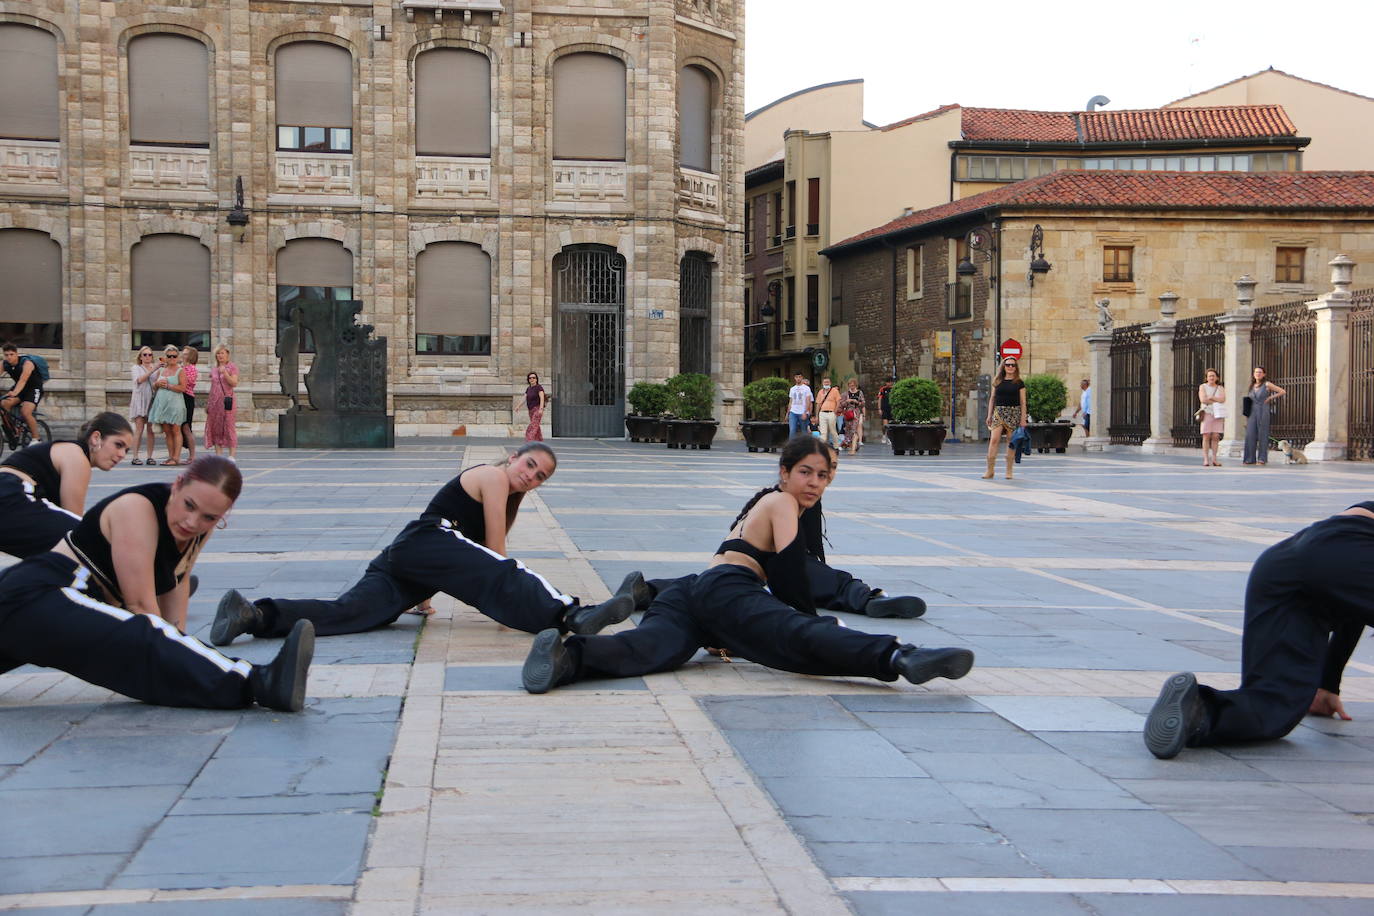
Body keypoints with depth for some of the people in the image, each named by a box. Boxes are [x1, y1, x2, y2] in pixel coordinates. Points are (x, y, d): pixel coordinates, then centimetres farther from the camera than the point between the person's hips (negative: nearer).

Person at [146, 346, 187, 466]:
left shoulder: (180, 371, 0)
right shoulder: (161, 370, 16)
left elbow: (182, 388, -12)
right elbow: (154, 386, 20)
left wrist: (167, 386, -10)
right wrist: (158, 384, -1)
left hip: (174, 402, -6)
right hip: (162, 402, 6)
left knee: (175, 431, -5)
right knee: (166, 431, 5)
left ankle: (176, 458, -6)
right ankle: (170, 456, 9)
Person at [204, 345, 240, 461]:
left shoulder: (232, 367, -1)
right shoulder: (213, 369, 15)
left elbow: (234, 383, -11)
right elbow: (212, 387, 20)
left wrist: (225, 373, -22)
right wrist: (207, 403, 17)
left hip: (227, 400, -6)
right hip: (214, 401, 6)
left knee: (229, 427, -6)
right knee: (215, 427, 3)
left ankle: (232, 455, -5)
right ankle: (218, 455, 7)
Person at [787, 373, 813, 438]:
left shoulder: (806, 388, 0)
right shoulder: (792, 389, 15)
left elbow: (808, 401, -6)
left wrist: (805, 413, -17)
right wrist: (788, 413, 12)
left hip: (803, 413, -3)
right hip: (793, 412, 3)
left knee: (804, 432, 2)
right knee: (792, 430, -10)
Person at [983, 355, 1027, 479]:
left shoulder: (1019, 383, 5)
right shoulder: (997, 382, 10)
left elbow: (1023, 402, 4)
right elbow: (992, 399, 14)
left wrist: (1023, 418, -3)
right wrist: (989, 416, 9)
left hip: (1014, 413, -1)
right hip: (999, 412, 1)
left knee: (1011, 442, 0)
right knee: (994, 439, -10)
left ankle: (1009, 471, 8)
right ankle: (990, 470, -9)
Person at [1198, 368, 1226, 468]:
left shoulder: (1221, 388, 13)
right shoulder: (1202, 387, 7)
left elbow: (1222, 399, -5)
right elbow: (1203, 400, -9)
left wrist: (1210, 397, -8)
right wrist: (1216, 401, -5)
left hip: (1218, 415, 2)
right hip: (1207, 414, -2)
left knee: (1215, 437, -4)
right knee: (1206, 436, -7)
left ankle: (1214, 459, -2)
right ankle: (1206, 460, -8)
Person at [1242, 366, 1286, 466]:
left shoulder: (1267, 384, 1)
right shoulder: (1252, 387, 16)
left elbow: (1283, 392, 0)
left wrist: (1270, 398, -3)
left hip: (1263, 413, -4)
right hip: (1252, 413, 4)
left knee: (1262, 436, -3)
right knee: (1250, 435, -3)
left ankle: (1262, 459, 1)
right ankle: (1250, 459, 1)